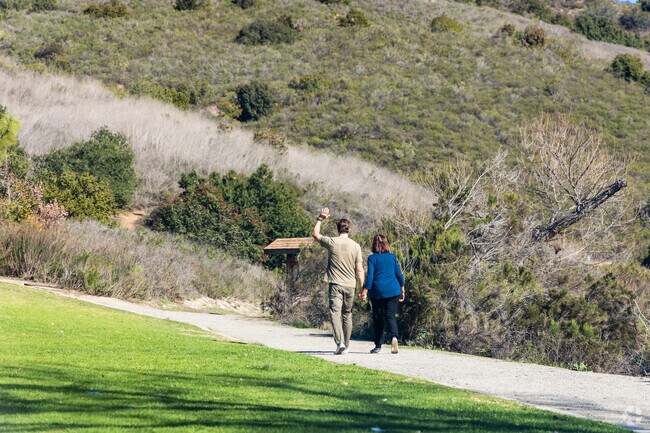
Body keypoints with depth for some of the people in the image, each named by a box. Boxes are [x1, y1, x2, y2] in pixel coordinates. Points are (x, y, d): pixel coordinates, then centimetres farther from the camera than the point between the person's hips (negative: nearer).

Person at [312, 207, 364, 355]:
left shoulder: (331, 242, -4)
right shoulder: (356, 246, 1)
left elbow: (315, 234, 15)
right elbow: (359, 270, 1)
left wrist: (320, 219, 24)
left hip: (336, 284, -3)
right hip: (350, 285, 3)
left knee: (335, 312, -7)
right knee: (347, 314, 14)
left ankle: (340, 342, -26)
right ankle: (346, 345, 21)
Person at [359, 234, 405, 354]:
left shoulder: (372, 258, -3)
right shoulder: (392, 257, 6)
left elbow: (370, 276, -10)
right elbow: (399, 274, 9)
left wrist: (365, 291, -9)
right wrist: (402, 290, 17)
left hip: (377, 292, -2)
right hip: (393, 291, 2)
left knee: (378, 318, 8)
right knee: (390, 316, 0)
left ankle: (378, 346, 10)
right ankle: (394, 336, -28)